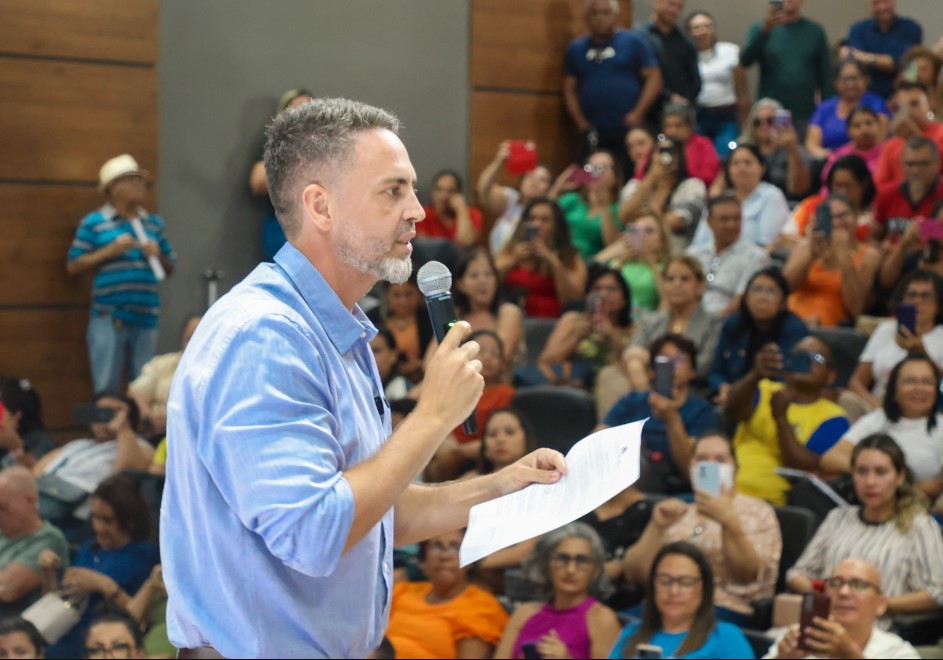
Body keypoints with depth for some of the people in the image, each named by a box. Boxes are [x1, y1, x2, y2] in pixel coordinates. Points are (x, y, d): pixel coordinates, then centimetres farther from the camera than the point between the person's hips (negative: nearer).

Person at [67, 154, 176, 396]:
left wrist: (158, 255, -2)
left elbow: (170, 268, 20)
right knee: (106, 389, -3)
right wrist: (111, 250, -10)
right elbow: (73, 266, -1)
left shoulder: (154, 223, 15)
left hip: (146, 317, 4)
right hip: (108, 318, -4)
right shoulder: (93, 222, 2)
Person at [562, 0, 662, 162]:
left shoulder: (633, 41, 4)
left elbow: (654, 78, 0)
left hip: (629, 129, -3)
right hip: (593, 132, 3)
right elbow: (570, 89, 13)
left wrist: (638, 113, -10)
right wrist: (580, 122, 1)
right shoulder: (576, 48, 13)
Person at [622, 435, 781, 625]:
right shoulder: (676, 511, 22)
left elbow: (749, 574, -7)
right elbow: (635, 572, 11)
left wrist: (728, 521, -20)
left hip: (726, 609, -4)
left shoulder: (757, 511, 12)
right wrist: (657, 527, -3)